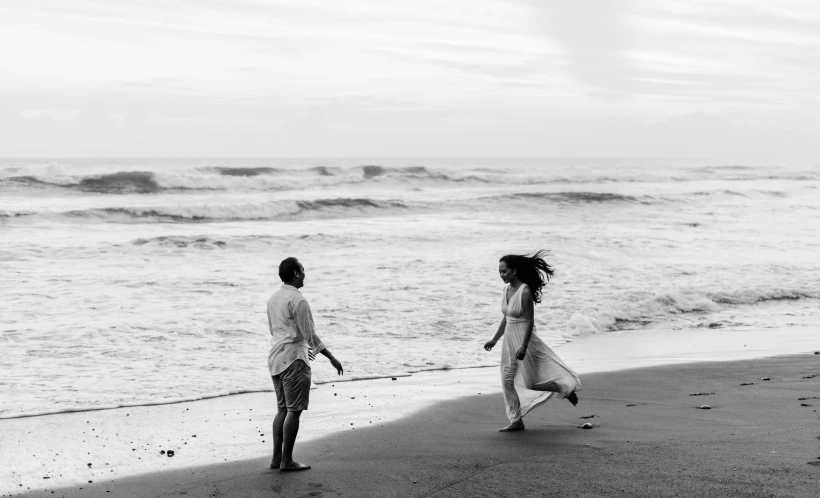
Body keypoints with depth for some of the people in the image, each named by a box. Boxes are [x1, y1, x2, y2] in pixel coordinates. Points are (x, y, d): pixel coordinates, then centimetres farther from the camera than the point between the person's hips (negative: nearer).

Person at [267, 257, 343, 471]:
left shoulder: (273, 298, 11)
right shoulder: (298, 300, -15)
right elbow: (309, 334, -17)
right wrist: (331, 358, -12)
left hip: (276, 358, 9)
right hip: (293, 359, -9)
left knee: (282, 409, 15)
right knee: (294, 410, -2)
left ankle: (276, 458, 15)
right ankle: (287, 461, 0)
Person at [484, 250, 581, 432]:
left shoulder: (525, 292, -18)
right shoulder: (506, 290, 5)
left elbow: (530, 321, -19)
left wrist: (523, 346, -23)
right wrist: (494, 339, 19)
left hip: (524, 339, -8)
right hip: (509, 340, 8)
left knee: (531, 383, 0)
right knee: (507, 381, 6)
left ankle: (566, 389, 22)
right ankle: (517, 421, 15)